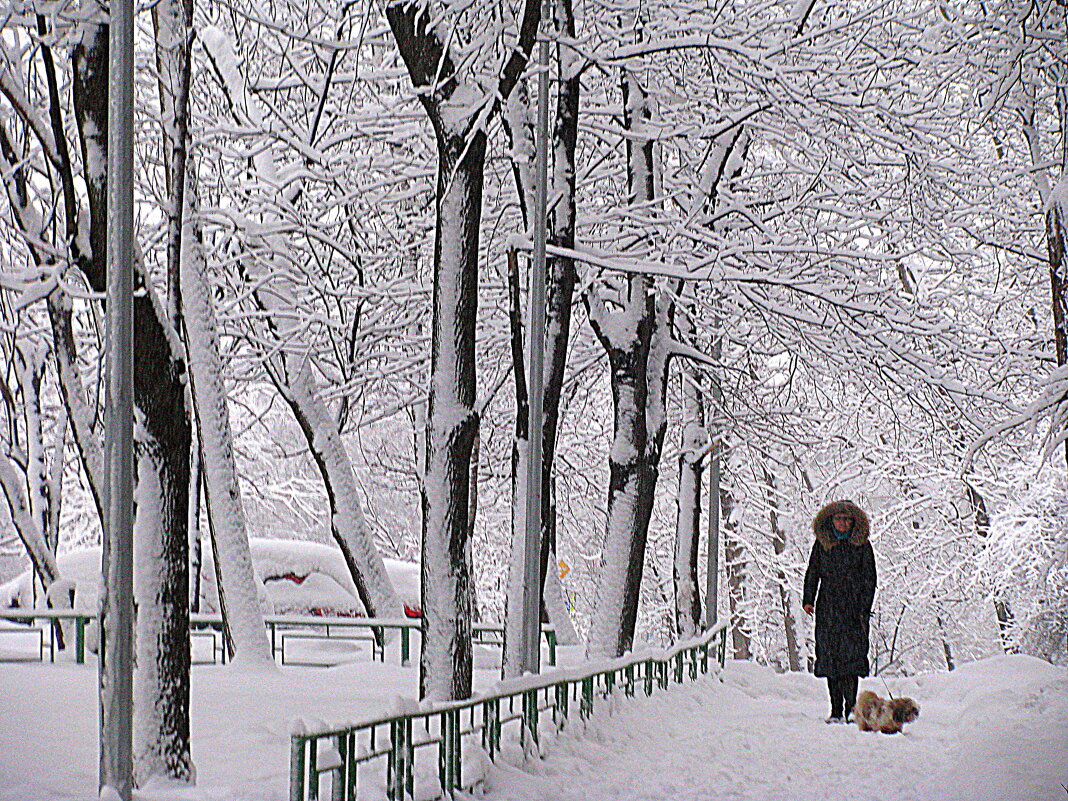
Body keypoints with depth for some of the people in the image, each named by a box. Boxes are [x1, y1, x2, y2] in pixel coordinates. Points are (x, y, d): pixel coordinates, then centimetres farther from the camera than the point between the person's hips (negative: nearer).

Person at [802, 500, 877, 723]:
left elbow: (869, 579, 6)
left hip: (853, 609, -2)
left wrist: (865, 608, -2)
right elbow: (812, 573, 13)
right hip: (828, 609, 2)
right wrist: (808, 600, 1)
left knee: (851, 656, -11)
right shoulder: (822, 543, 11)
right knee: (830, 658, -1)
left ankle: (851, 708, -12)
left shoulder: (861, 544, 6)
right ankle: (836, 711, 3)